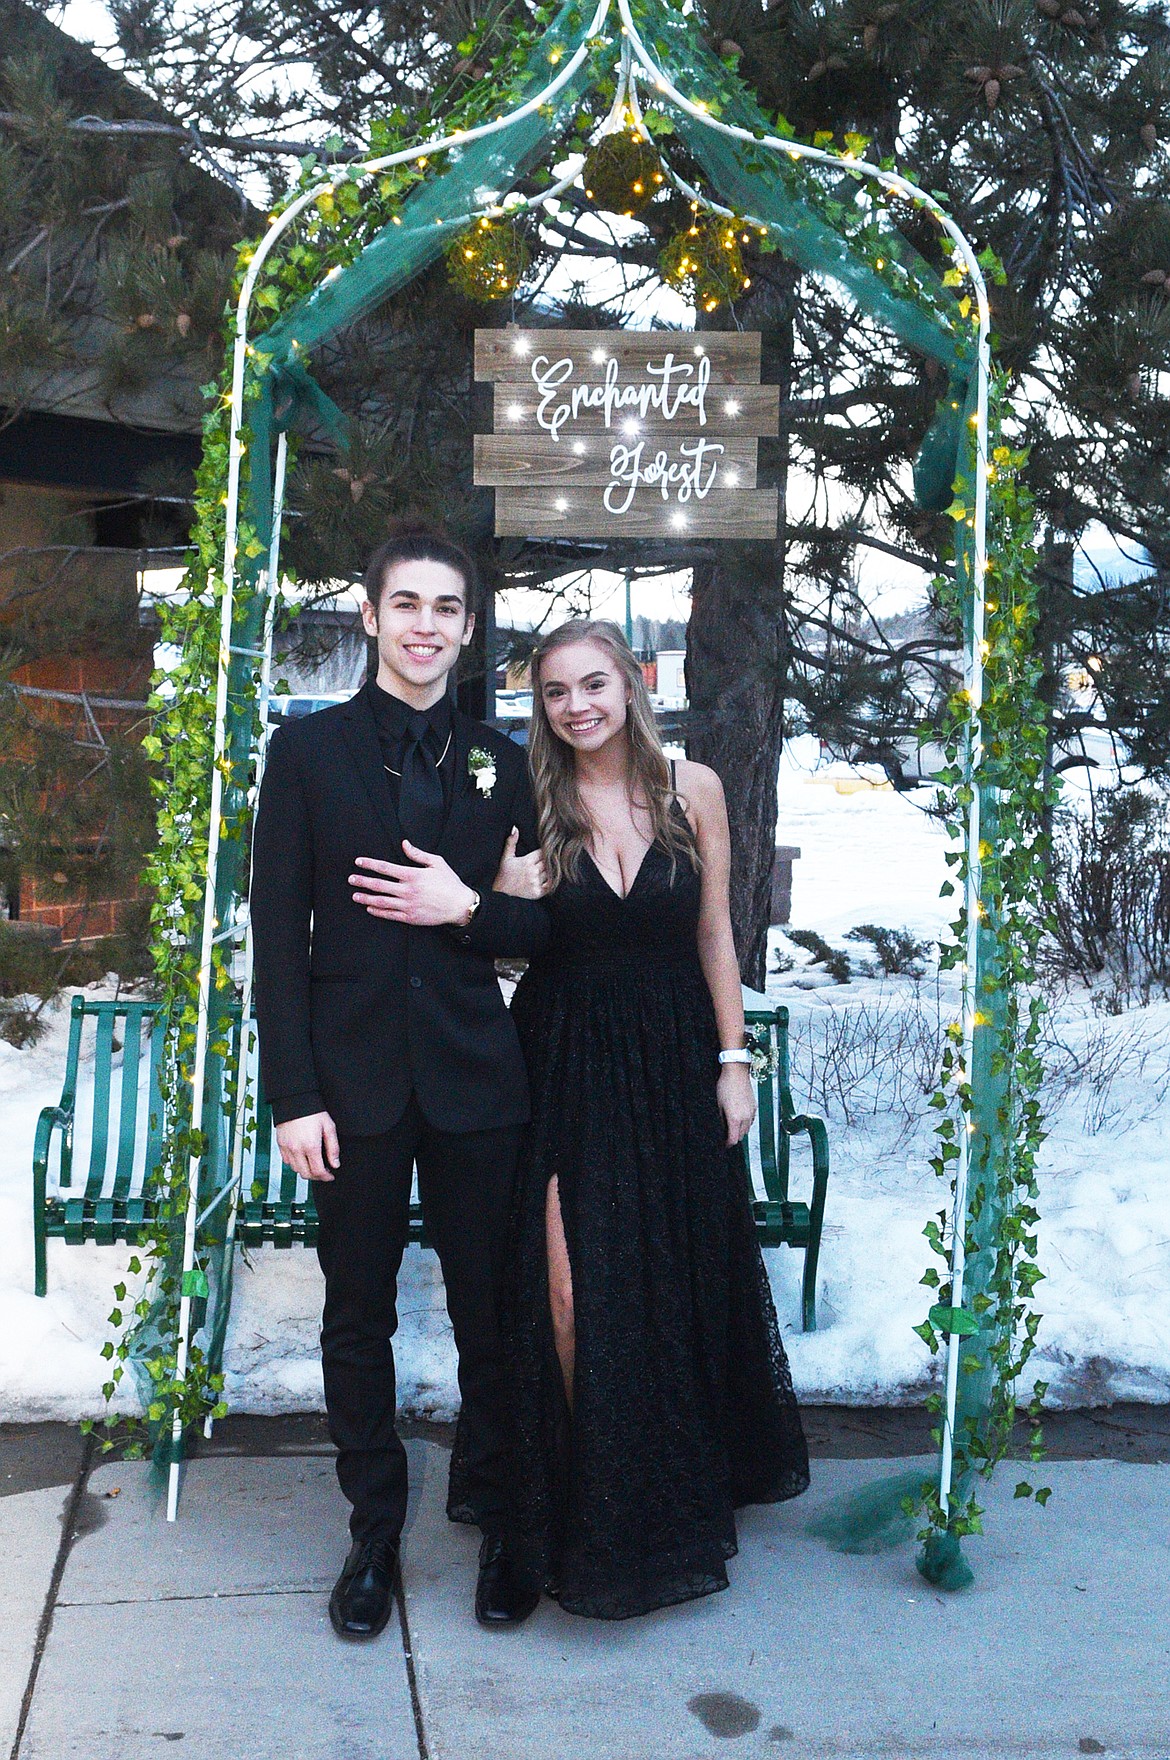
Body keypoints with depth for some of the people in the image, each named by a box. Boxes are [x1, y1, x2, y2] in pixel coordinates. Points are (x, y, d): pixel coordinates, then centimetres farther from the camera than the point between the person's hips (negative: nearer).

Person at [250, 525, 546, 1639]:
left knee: (491, 1318, 10)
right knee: (357, 1324, 12)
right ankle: (373, 1534, 30)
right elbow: (278, 935, -3)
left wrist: (466, 907, -13)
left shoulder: (499, 763, 7)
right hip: (353, 1080, -1)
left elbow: (543, 927, 8)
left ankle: (495, 1519, 31)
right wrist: (294, 1096, -8)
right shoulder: (307, 752, 1)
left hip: (475, 1082, 1)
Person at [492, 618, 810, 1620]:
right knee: (573, 1289, -4)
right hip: (568, 1059, -1)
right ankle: (589, 1497, 16)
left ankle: (685, 1489, 38)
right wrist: (500, 898, -20)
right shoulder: (535, 805, -3)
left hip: (674, 1055, 1)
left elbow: (714, 933, 2)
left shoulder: (692, 788, -2)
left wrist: (734, 1063, 1)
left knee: (681, 1281, 14)